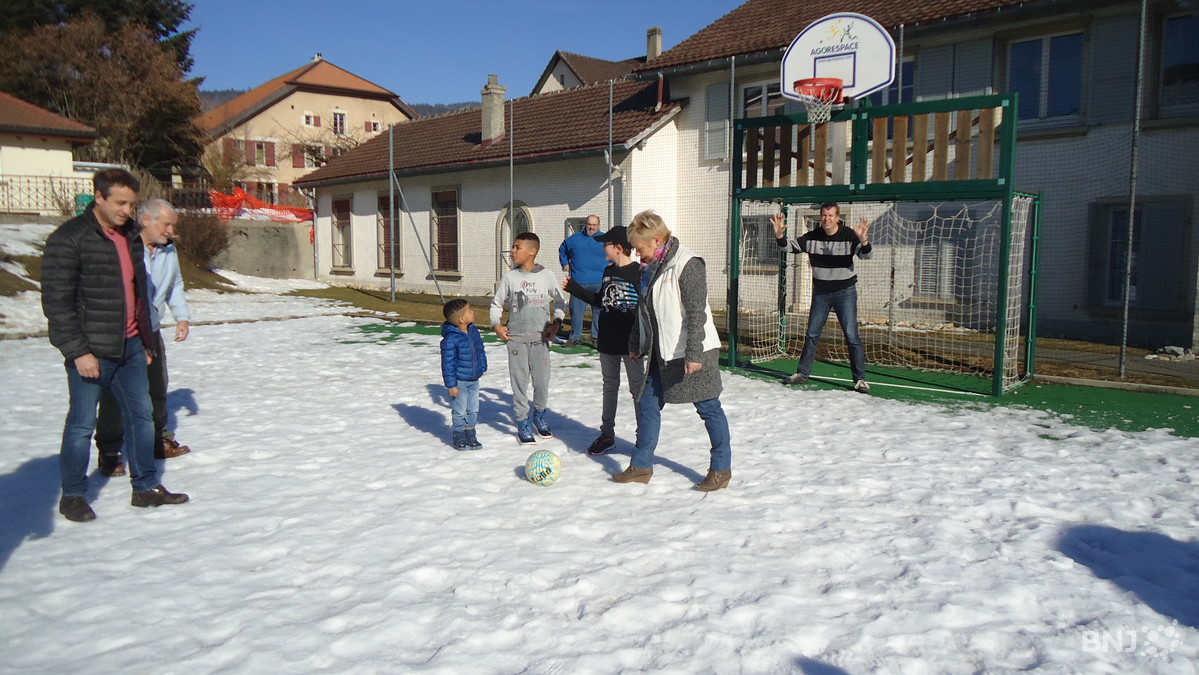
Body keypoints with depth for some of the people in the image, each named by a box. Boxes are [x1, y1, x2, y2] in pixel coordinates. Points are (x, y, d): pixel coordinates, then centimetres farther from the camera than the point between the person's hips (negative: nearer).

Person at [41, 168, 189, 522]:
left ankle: (145, 487, 21)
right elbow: (56, 301, -14)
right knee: (82, 423, 4)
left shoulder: (130, 237, 11)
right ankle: (72, 495, 19)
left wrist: (145, 341, 18)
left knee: (141, 415, 10)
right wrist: (77, 351, -17)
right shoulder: (69, 239, -12)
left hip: (130, 347, 7)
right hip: (91, 350, -7)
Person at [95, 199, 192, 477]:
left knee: (157, 389, 18)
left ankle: (158, 440, 34)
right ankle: (109, 453, 10)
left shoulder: (169, 250, 2)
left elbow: (175, 286, 17)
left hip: (151, 332, 7)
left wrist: (182, 316, 7)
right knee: (115, 395, -2)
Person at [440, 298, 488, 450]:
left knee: (473, 410, 15)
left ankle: (470, 435, 29)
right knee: (459, 411, 6)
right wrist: (451, 385, -18)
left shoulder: (473, 331, 0)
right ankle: (459, 438, 21)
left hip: (474, 380, 7)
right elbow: (448, 363, -20)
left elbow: (480, 351, 15)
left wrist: (482, 368, 14)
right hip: (459, 381, -7)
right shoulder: (450, 339, -23)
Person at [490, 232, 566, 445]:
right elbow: (496, 303, 11)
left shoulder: (547, 276, -1)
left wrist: (556, 322, -2)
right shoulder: (509, 277, 1)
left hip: (540, 339, 0)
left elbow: (560, 302, 11)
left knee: (542, 381, 3)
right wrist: (496, 324, -3)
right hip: (516, 339, 0)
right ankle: (522, 422, 14)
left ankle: (539, 415, 27)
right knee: (519, 381, 2)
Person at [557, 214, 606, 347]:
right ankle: (574, 337, 12)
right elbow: (562, 250, 25)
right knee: (576, 311, 2)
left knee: (598, 311, 3)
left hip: (599, 283, -1)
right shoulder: (575, 238, 10)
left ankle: (597, 337, 13)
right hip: (578, 283, 1)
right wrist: (566, 265, 17)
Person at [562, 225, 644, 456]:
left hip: (631, 342, -7)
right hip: (607, 341, 7)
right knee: (610, 387, 15)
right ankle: (607, 434, 25)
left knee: (638, 388, 2)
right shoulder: (608, 272, 10)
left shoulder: (639, 272, -13)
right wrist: (575, 289, 15)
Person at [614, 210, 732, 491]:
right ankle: (641, 466, 20)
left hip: (693, 352, -8)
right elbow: (644, 309, 19)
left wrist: (694, 353, -24)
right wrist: (635, 342, 22)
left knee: (708, 408, 3)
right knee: (647, 405, 9)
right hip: (659, 352, 9)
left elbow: (696, 312, -21)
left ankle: (721, 468, 16)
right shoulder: (649, 267, 9)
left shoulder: (687, 264, -17)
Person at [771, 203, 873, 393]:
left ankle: (860, 379, 2)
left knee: (851, 336, -5)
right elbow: (790, 246, 2)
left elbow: (866, 255, -26)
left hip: (845, 291, -4)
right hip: (820, 292, 4)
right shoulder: (812, 237, -5)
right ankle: (802, 373, 23)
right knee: (812, 334, 11)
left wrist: (864, 241, -47)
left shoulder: (849, 236, -15)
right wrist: (780, 235, -18)